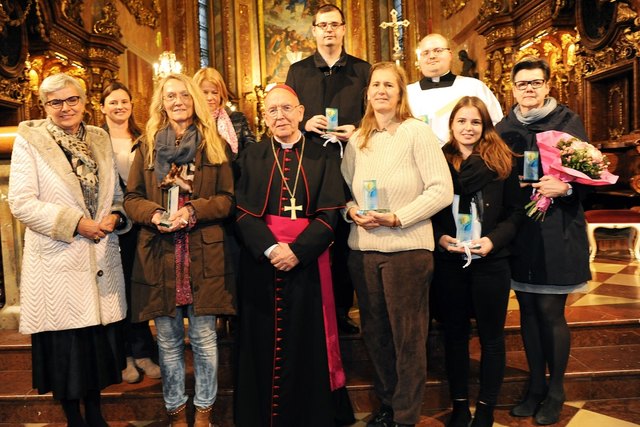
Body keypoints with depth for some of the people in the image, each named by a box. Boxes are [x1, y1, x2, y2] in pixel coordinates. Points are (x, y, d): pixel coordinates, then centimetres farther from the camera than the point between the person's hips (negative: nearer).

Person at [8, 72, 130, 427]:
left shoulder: (100, 139, 10)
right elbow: (21, 203, -10)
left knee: (99, 340, 11)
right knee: (65, 346, 6)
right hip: (57, 261, -4)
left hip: (101, 261, 4)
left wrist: (114, 216, -6)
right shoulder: (29, 139, -3)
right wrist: (76, 223, -17)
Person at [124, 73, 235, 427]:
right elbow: (131, 198, 8)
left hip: (204, 255, -1)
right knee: (168, 340, 11)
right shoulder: (148, 145, 10)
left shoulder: (213, 144, 7)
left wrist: (193, 211, -14)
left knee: (204, 340, 6)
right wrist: (154, 214, -12)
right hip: (159, 255, 1)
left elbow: (228, 198, 2)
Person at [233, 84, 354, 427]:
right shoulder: (251, 158, 7)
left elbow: (329, 214, -3)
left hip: (306, 265, 0)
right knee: (263, 344, 8)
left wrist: (298, 251, -16)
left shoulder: (321, 159, 6)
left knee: (307, 344, 7)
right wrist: (270, 248, -16)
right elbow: (242, 212, -2)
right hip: (260, 264, 1)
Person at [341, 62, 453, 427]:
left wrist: (397, 218, -18)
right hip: (363, 248, 5)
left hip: (407, 247, -5)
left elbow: (442, 189, -11)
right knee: (374, 333, 14)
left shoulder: (418, 132, -4)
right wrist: (351, 210, -7)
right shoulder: (357, 140, 12)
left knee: (408, 336, 6)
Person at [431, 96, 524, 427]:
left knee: (491, 336, 10)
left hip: (491, 262, 0)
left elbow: (516, 212, 3)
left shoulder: (502, 162, 1)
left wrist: (494, 240, -13)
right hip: (448, 263, 1)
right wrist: (440, 238, -12)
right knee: (454, 334, 11)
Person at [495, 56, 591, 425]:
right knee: (528, 309, 11)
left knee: (551, 312, 2)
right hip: (518, 232, 3)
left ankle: (555, 392, 23)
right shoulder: (504, 128, 10)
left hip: (557, 231, -3)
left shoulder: (568, 121, 0)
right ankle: (536, 386, 28)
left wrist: (565, 187, -22)